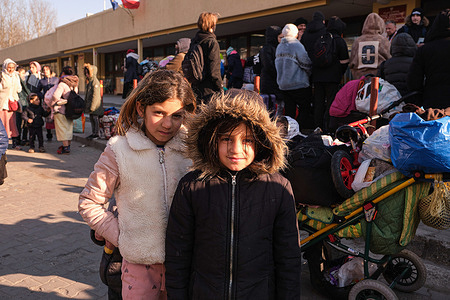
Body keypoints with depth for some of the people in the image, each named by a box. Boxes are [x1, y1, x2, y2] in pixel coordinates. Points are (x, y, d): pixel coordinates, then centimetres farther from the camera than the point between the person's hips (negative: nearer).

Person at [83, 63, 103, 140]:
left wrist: (92, 107, -20)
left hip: (95, 105, -9)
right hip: (90, 104, 9)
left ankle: (96, 133, 5)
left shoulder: (95, 81, -15)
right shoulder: (88, 81, 13)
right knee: (91, 118, 13)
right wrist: (85, 103, 17)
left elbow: (96, 95, -19)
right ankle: (93, 133, 21)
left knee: (95, 119, -2)